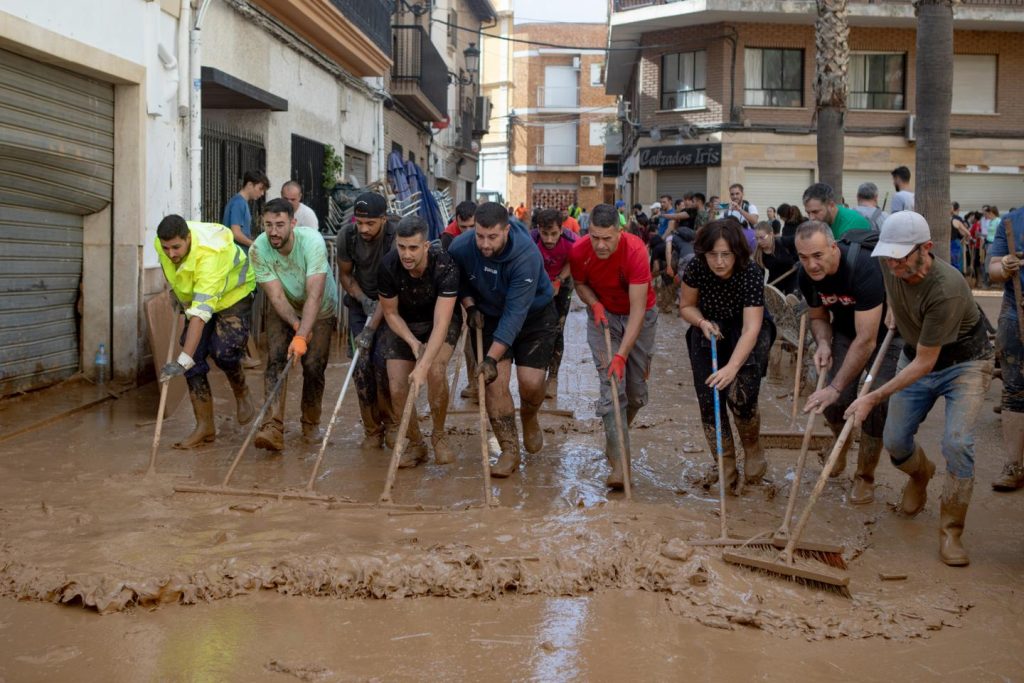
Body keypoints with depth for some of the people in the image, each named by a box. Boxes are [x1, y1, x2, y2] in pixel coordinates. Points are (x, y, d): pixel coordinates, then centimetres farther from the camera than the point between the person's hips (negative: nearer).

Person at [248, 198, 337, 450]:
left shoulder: (312, 241, -34)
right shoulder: (258, 250, -25)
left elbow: (314, 295, -40)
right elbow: (276, 295, -25)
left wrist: (302, 336, -49)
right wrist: (296, 325, -40)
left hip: (320, 309, -2)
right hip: (284, 309, 2)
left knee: (313, 367, -7)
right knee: (275, 360, -16)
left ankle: (311, 424, 17)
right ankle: (273, 428, -25)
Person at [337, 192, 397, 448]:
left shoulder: (395, 237, -27)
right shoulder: (347, 236, -15)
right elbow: (345, 274, 2)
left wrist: (371, 327, -32)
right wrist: (363, 299, -15)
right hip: (360, 301, 3)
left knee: (382, 360, -16)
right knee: (361, 364, -6)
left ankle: (391, 424, 5)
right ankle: (372, 429, 7)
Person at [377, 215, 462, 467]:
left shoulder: (445, 266, -34)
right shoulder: (388, 267, -26)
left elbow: (440, 323, -38)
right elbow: (390, 313, -9)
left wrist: (423, 366, -46)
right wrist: (413, 343, -23)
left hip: (441, 320, -2)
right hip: (403, 324, 2)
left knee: (436, 371, -28)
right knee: (397, 387, -10)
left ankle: (439, 435, -3)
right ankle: (416, 444, 15)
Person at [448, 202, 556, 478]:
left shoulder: (527, 256, -35)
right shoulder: (460, 247, -22)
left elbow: (515, 313, -36)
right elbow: (458, 280, 4)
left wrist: (492, 357, -38)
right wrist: (470, 306, -12)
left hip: (534, 315, -3)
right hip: (488, 316, 3)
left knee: (531, 382, -10)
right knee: (495, 382, -8)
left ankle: (529, 418, 26)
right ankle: (509, 450, 3)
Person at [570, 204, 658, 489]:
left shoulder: (635, 251, -31)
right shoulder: (579, 252, -21)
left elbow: (638, 310, -31)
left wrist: (621, 355, -36)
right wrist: (594, 304, -18)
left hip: (639, 315, -1)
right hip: (604, 314, 1)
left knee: (636, 388, 5)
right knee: (611, 386, -13)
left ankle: (616, 435, 34)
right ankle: (619, 463, -19)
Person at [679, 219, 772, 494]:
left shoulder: (751, 273, -29)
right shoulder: (696, 268, -19)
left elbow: (751, 329, -36)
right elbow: (686, 306, -1)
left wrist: (732, 367, -48)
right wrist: (702, 322, -23)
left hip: (745, 335, -3)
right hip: (710, 332, 3)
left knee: (740, 396, -23)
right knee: (709, 399, -8)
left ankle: (753, 448, 8)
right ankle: (727, 470, 5)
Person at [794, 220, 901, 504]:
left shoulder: (865, 268, -37)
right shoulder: (808, 275, -17)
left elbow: (866, 340, -38)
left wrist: (836, 387, -38)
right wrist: (823, 343, -19)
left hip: (884, 334, -4)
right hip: (845, 330, 5)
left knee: (877, 405, -12)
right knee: (834, 403, -9)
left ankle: (865, 478, 9)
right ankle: (841, 441, 26)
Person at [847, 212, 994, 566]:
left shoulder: (946, 289, -37)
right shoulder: (890, 266, -17)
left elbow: (924, 364, -32)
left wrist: (874, 397, -32)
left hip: (965, 362, -6)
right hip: (916, 356, 6)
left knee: (957, 443, -21)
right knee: (895, 441, 6)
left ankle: (951, 532, -5)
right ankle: (919, 474, 42)